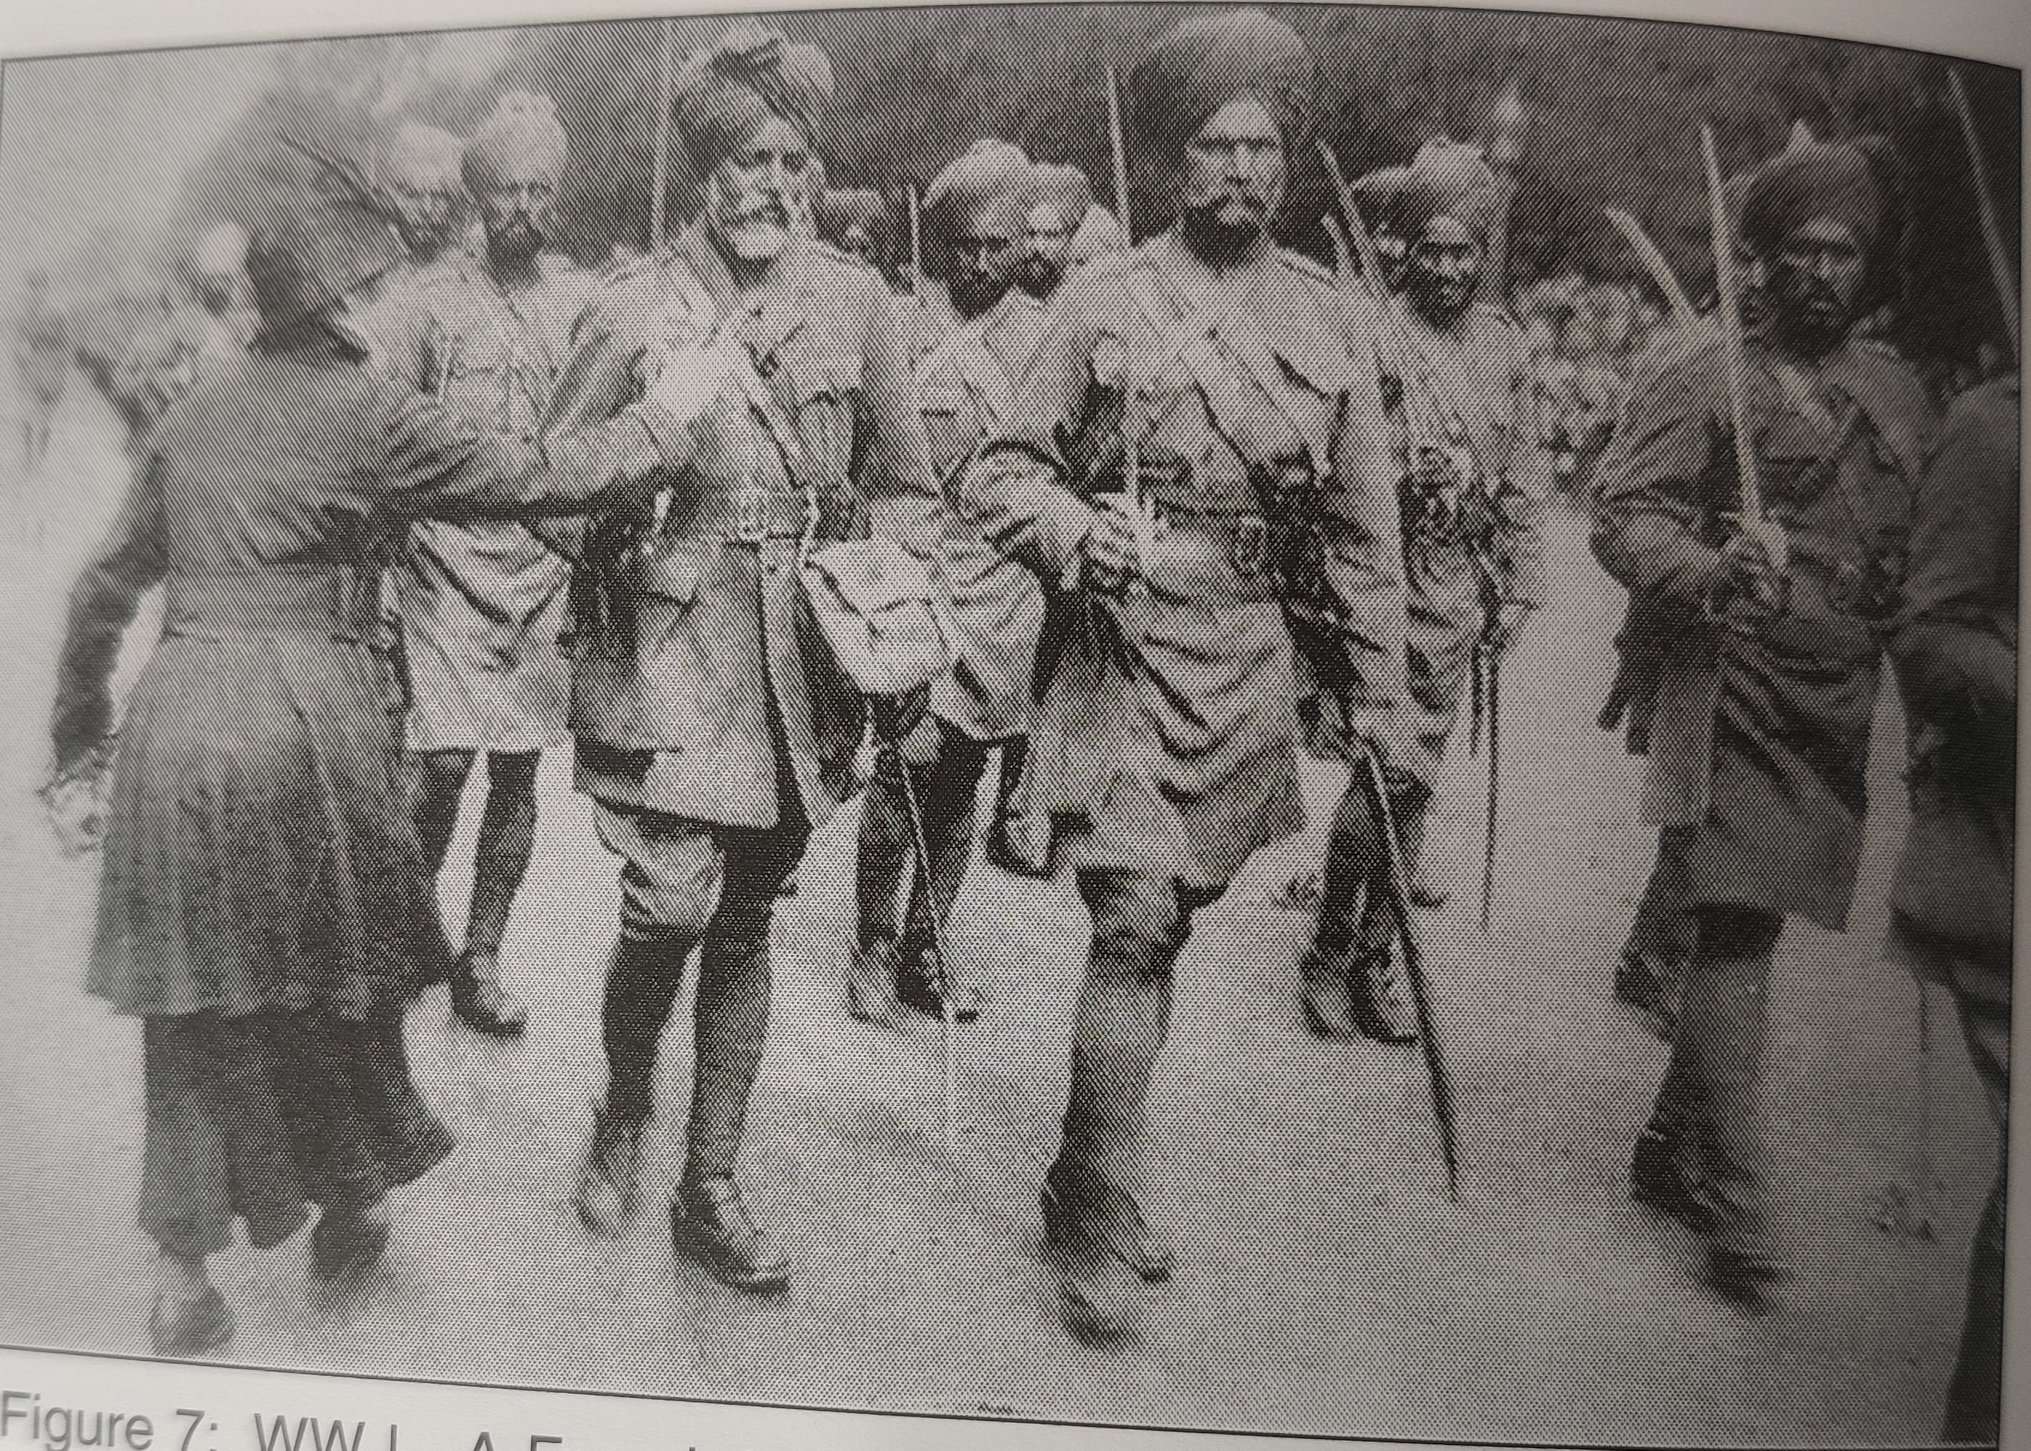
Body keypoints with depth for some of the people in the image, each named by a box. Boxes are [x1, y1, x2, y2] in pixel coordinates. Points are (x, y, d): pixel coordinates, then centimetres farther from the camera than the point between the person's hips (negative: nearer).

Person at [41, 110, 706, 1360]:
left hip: (176, 720, 6)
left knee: (200, 1001, 14)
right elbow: (541, 477, -4)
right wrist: (667, 413, 10)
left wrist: (80, 751, 23)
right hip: (299, 726, -5)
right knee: (330, 975, 15)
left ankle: (183, 1281, 22)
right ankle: (347, 1212, 35)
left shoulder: (196, 412, 13)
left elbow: (105, 592, 16)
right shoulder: (366, 411, -6)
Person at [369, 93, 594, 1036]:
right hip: (448, 562, -2)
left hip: (549, 571, 3)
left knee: (516, 772, 6)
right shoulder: (427, 298, -1)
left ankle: (480, 962, 19)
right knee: (444, 763, -8)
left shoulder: (584, 302, 6)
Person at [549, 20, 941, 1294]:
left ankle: (712, 1188, 23)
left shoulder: (857, 302, 5)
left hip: (806, 663, 3)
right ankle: (624, 1113, 20)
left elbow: (906, 486, 11)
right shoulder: (633, 311, -2)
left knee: (748, 923, 9)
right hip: (672, 656, -2)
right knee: (672, 905, -12)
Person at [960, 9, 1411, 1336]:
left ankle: (1083, 1182, 29)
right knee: (1136, 924, -12)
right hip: (1121, 650, -3)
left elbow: (1366, 529, 10)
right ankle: (1105, 1225, 2)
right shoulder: (1104, 300, 1)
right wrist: (1073, 531, -18)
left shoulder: (1334, 319, 8)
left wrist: (1378, 693, 9)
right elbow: (1004, 468, 3)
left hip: (1251, 666, 3)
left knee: (1167, 926, 11)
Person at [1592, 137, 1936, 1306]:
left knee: (1750, 925, 12)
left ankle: (1673, 1153, 28)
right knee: (1737, 932, -9)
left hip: (1845, 698, 6)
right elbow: (1624, 517, -10)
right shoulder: (1711, 378, -3)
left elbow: (1924, 550, 25)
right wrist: (1712, 571, -28)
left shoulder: (1902, 396, 14)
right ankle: (1740, 1218, -3)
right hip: (1736, 690, -5)